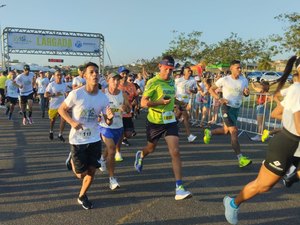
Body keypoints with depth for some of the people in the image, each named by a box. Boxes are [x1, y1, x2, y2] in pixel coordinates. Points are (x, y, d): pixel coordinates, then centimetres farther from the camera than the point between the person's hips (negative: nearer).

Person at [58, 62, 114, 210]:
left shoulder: (103, 98, -6)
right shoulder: (76, 94, -17)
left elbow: (107, 122, 0)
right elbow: (61, 109, -4)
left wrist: (110, 117, -24)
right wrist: (72, 122, -21)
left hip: (95, 139, 3)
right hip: (78, 140, -3)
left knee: (92, 171, 7)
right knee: (81, 174, 4)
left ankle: (82, 196, 33)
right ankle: (73, 161, 40)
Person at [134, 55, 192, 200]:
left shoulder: (171, 81, 6)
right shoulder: (153, 82, -14)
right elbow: (143, 103, -18)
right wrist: (161, 102, -28)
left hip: (169, 120, 4)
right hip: (154, 121, -3)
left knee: (175, 152, -9)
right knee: (151, 148, 19)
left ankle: (179, 188, -7)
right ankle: (140, 155, 58)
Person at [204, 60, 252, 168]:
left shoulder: (244, 80, 2)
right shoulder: (224, 80, -10)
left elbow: (245, 94, 14)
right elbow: (211, 89, -2)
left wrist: (246, 93, -11)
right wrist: (219, 99, -17)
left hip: (236, 108, 6)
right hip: (227, 107, -6)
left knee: (226, 130, 18)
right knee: (234, 131, -16)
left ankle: (209, 132, 45)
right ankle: (240, 158, -15)